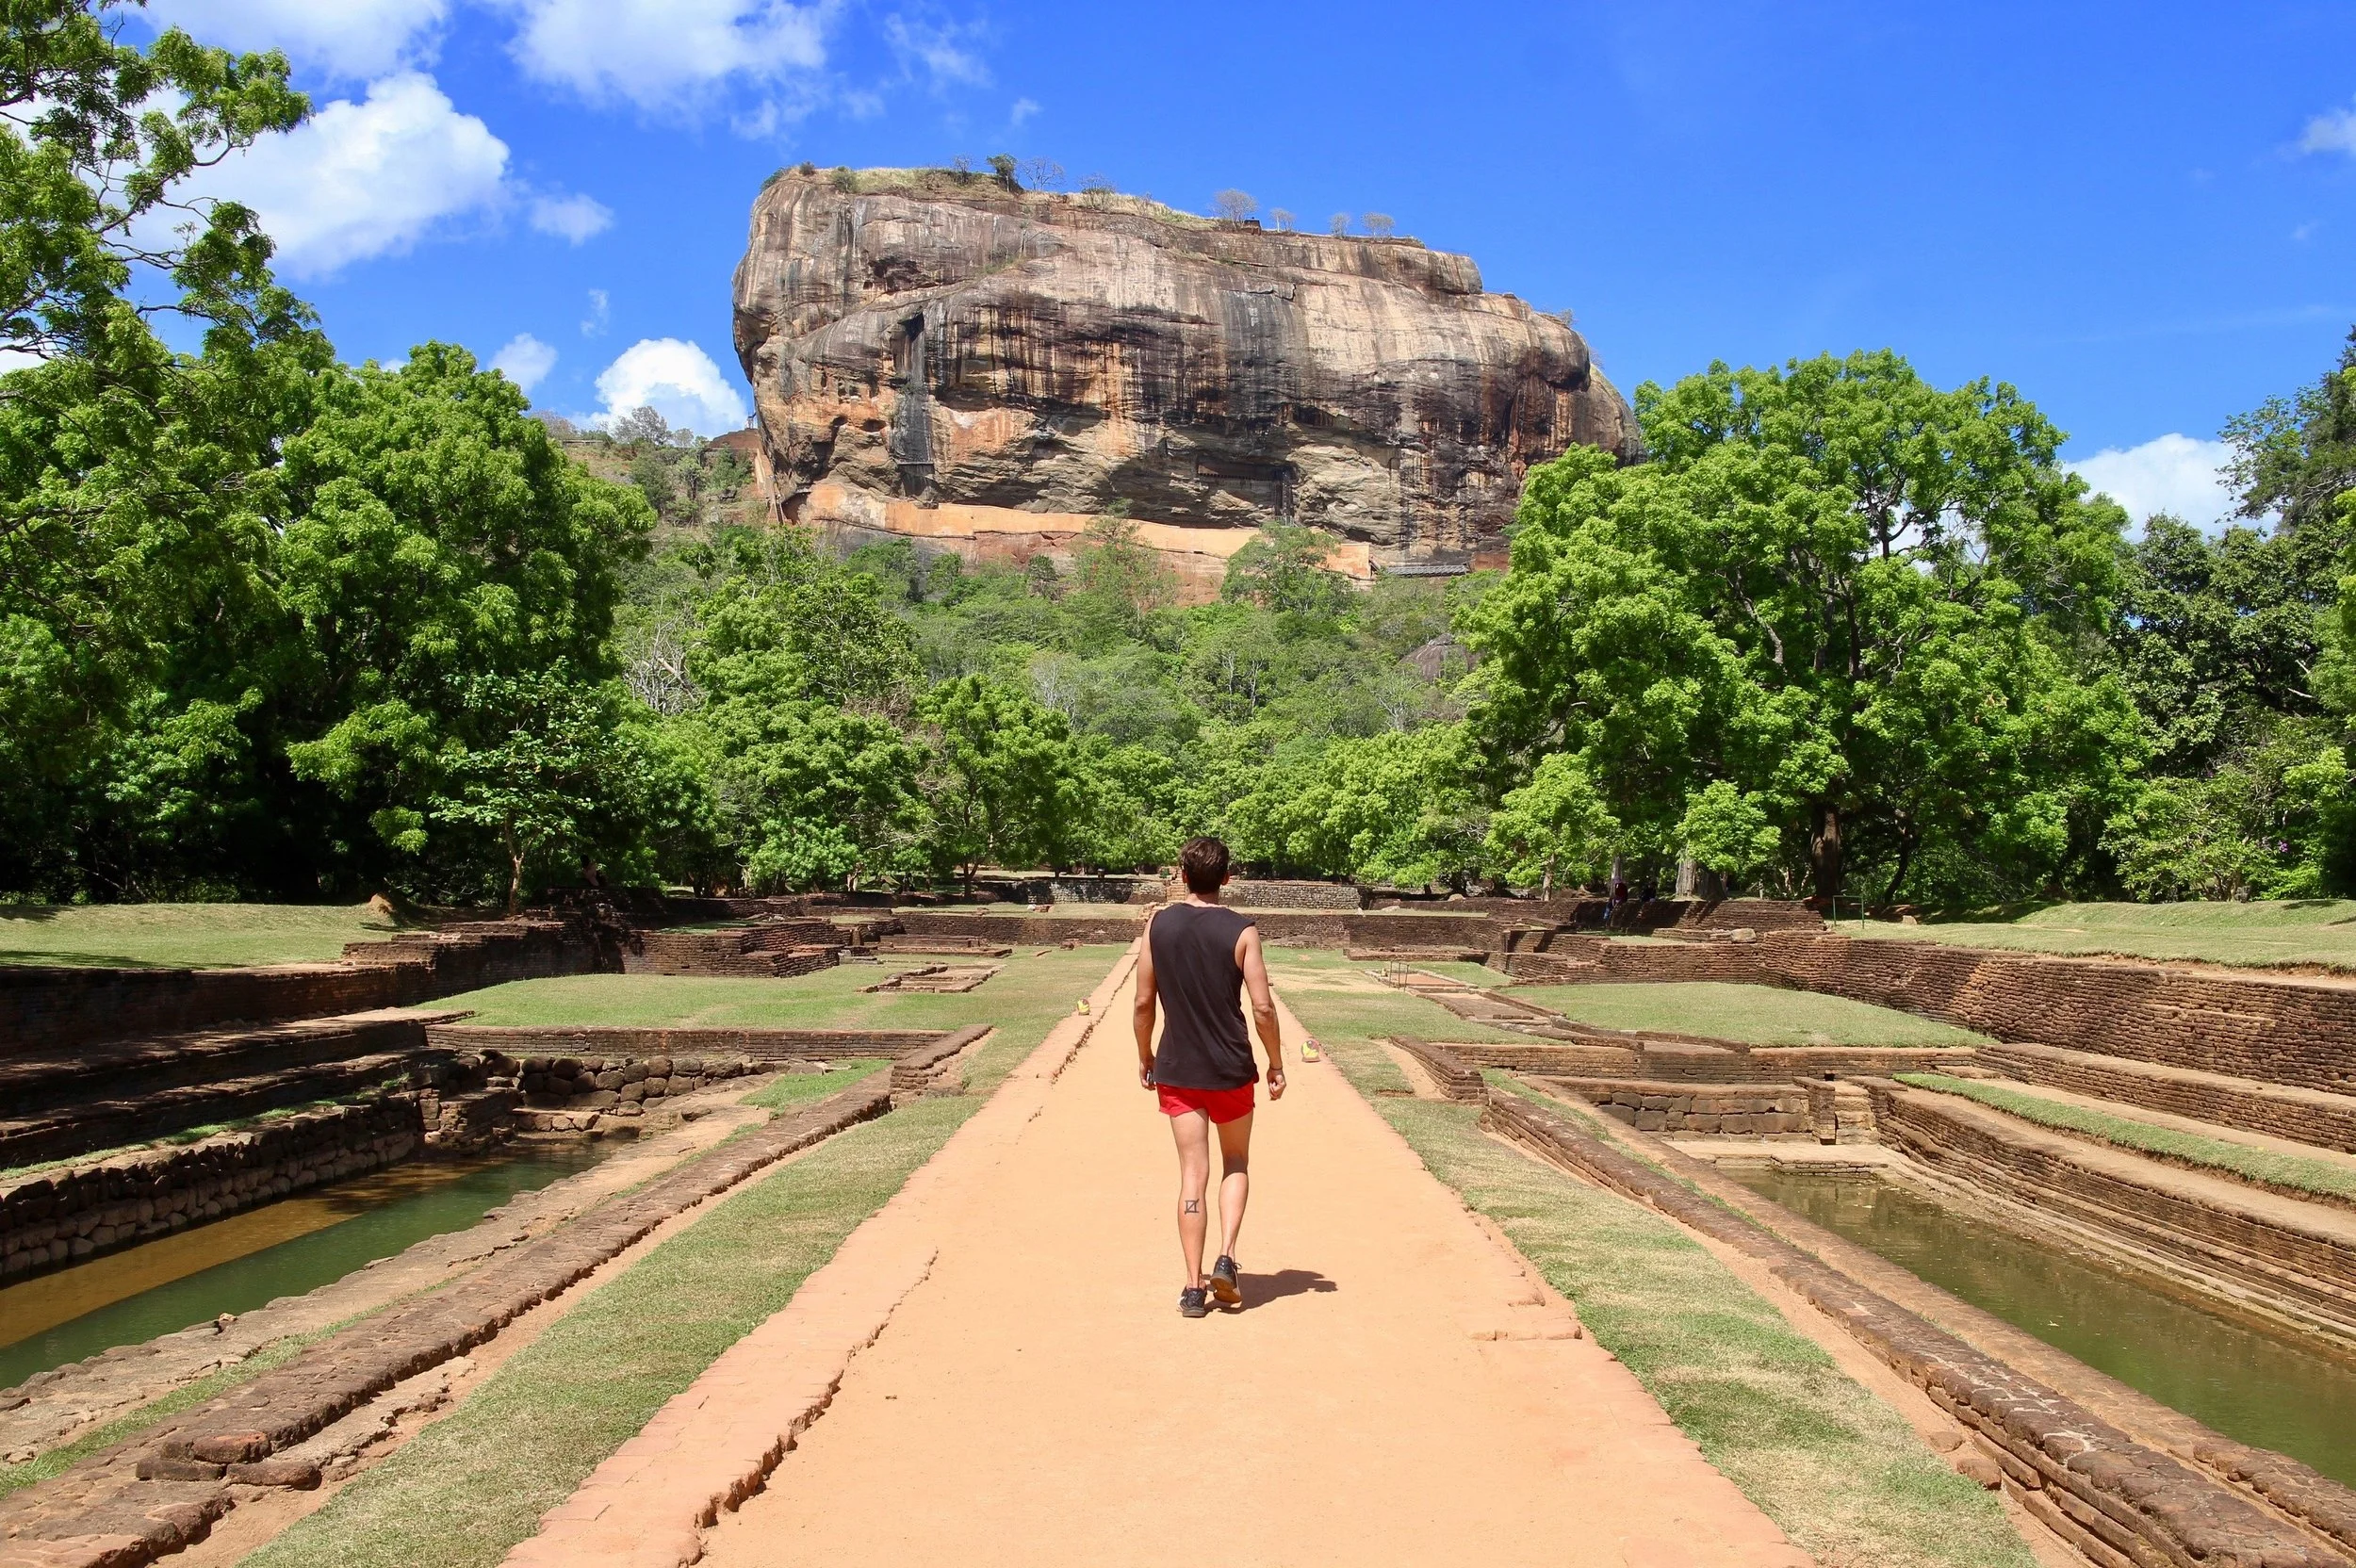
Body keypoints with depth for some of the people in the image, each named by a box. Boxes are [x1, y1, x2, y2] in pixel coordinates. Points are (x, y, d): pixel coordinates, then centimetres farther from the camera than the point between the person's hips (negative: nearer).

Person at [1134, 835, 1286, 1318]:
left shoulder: (1159, 925, -2)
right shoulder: (1241, 931, -8)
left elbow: (1144, 1002, 1)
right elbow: (1262, 1008, -10)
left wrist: (1144, 1056, 14)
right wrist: (1275, 1063, 3)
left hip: (1176, 1069, 1)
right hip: (1231, 1069, -1)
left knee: (1193, 1176, 5)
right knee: (1235, 1163, 19)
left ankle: (1193, 1287, 4)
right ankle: (1226, 1258, 3)